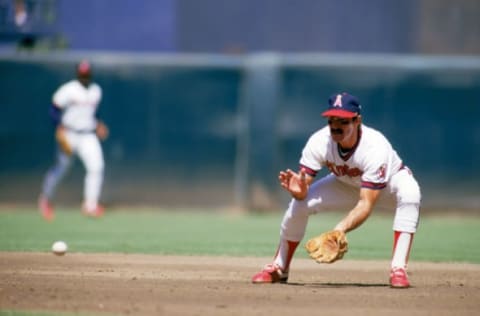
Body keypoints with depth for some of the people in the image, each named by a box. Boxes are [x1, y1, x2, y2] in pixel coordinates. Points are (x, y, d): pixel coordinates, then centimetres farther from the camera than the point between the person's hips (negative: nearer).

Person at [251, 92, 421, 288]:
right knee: (299, 203, -17)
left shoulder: (375, 148, -40)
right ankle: (278, 269, 5)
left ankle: (398, 269, -38)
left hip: (389, 182, -4)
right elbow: (304, 191, -25)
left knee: (409, 192, -38)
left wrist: (342, 228, -59)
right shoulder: (319, 142, -29)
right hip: (347, 184, 4)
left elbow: (366, 204, -42)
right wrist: (298, 190, -50)